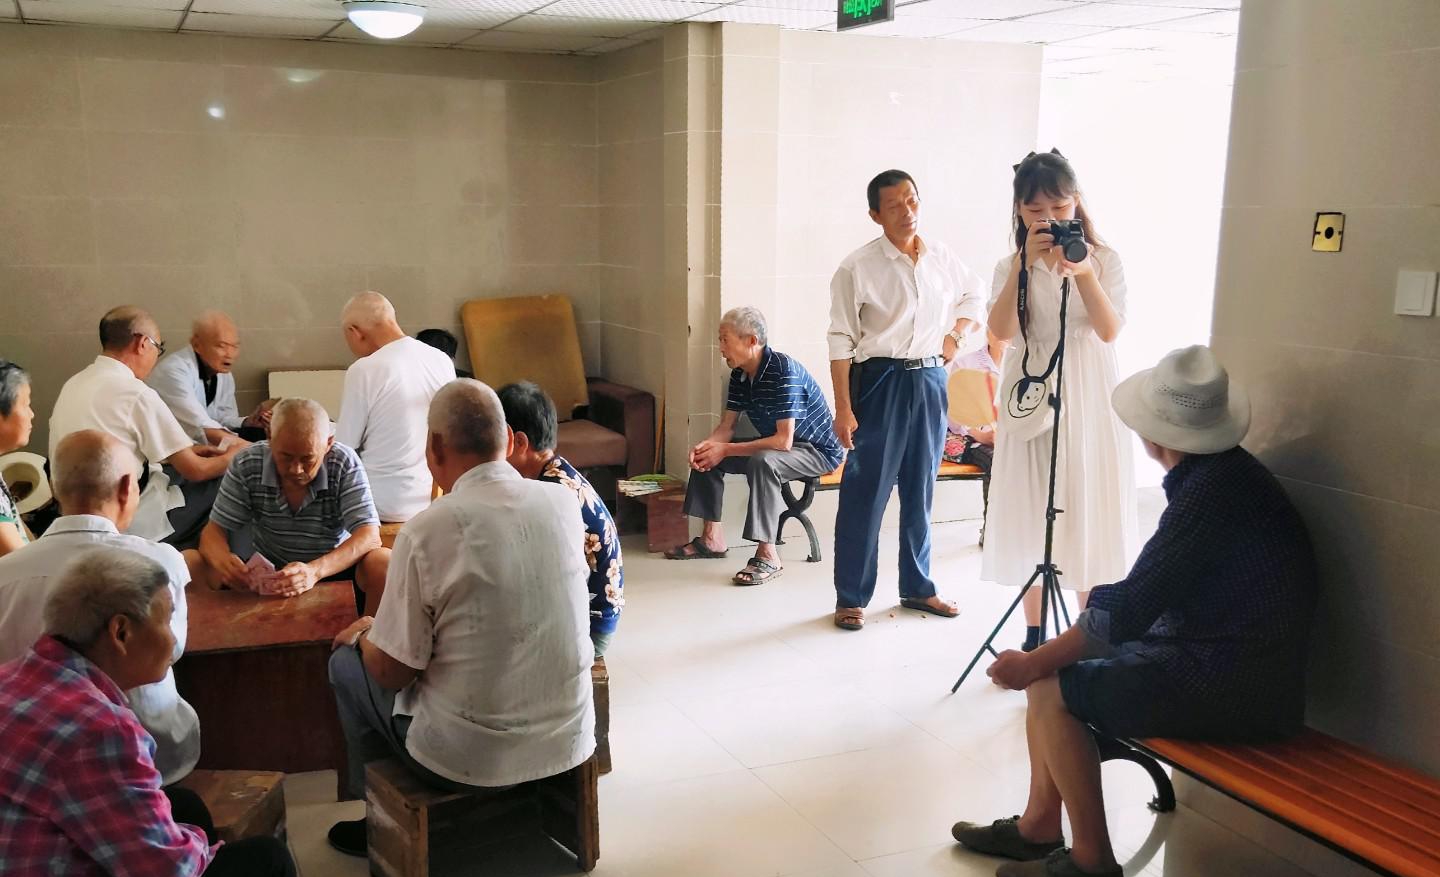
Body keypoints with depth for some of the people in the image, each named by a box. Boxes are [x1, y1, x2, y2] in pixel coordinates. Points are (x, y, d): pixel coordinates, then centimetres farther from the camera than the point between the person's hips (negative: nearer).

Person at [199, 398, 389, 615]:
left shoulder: (344, 464, -17)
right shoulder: (246, 465, -12)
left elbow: (370, 536, -24)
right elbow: (214, 531, -7)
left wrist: (316, 570, -42)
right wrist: (222, 561, -33)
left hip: (335, 567, -1)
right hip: (268, 574, 1)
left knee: (384, 563, -31)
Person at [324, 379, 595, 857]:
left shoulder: (427, 529, -21)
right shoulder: (564, 501, -6)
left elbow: (392, 673, -11)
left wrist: (365, 636, 8)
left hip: (471, 762, -5)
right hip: (569, 743, 6)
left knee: (346, 662, 18)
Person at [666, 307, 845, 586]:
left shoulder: (783, 371, -28)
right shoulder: (740, 374, -2)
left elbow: (784, 441, -33)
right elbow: (727, 426, 5)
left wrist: (725, 450, -29)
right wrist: (705, 446, -18)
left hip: (819, 451, -9)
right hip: (775, 444, 9)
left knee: (761, 462, -37)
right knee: (705, 455, 4)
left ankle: (768, 555, -30)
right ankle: (712, 537, 10)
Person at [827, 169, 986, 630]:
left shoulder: (942, 257, 6)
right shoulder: (857, 267, -9)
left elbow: (973, 294, 26)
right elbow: (841, 341, -9)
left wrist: (955, 335, 9)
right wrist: (843, 410, -12)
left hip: (931, 380, 5)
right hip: (881, 380, -5)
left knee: (921, 489, 14)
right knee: (866, 490, -2)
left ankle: (917, 587, 28)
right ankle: (851, 597, 10)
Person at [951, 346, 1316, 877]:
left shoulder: (1211, 489, -22)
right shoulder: (1223, 470, 8)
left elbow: (1128, 610, -21)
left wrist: (1034, 664, -12)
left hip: (1229, 689, -10)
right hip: (1230, 667, 10)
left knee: (1050, 689, -8)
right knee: (1057, 668, 10)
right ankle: (1039, 827, 19)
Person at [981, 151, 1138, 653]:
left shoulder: (1103, 259, 1)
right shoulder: (1012, 266, 4)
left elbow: (1109, 331, -13)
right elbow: (1001, 330, -14)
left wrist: (1083, 273, -26)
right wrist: (1025, 263, -23)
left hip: (1088, 403, -1)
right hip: (1030, 401, 1)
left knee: (1089, 516, 2)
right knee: (1030, 517, 5)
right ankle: (1034, 637, 18)